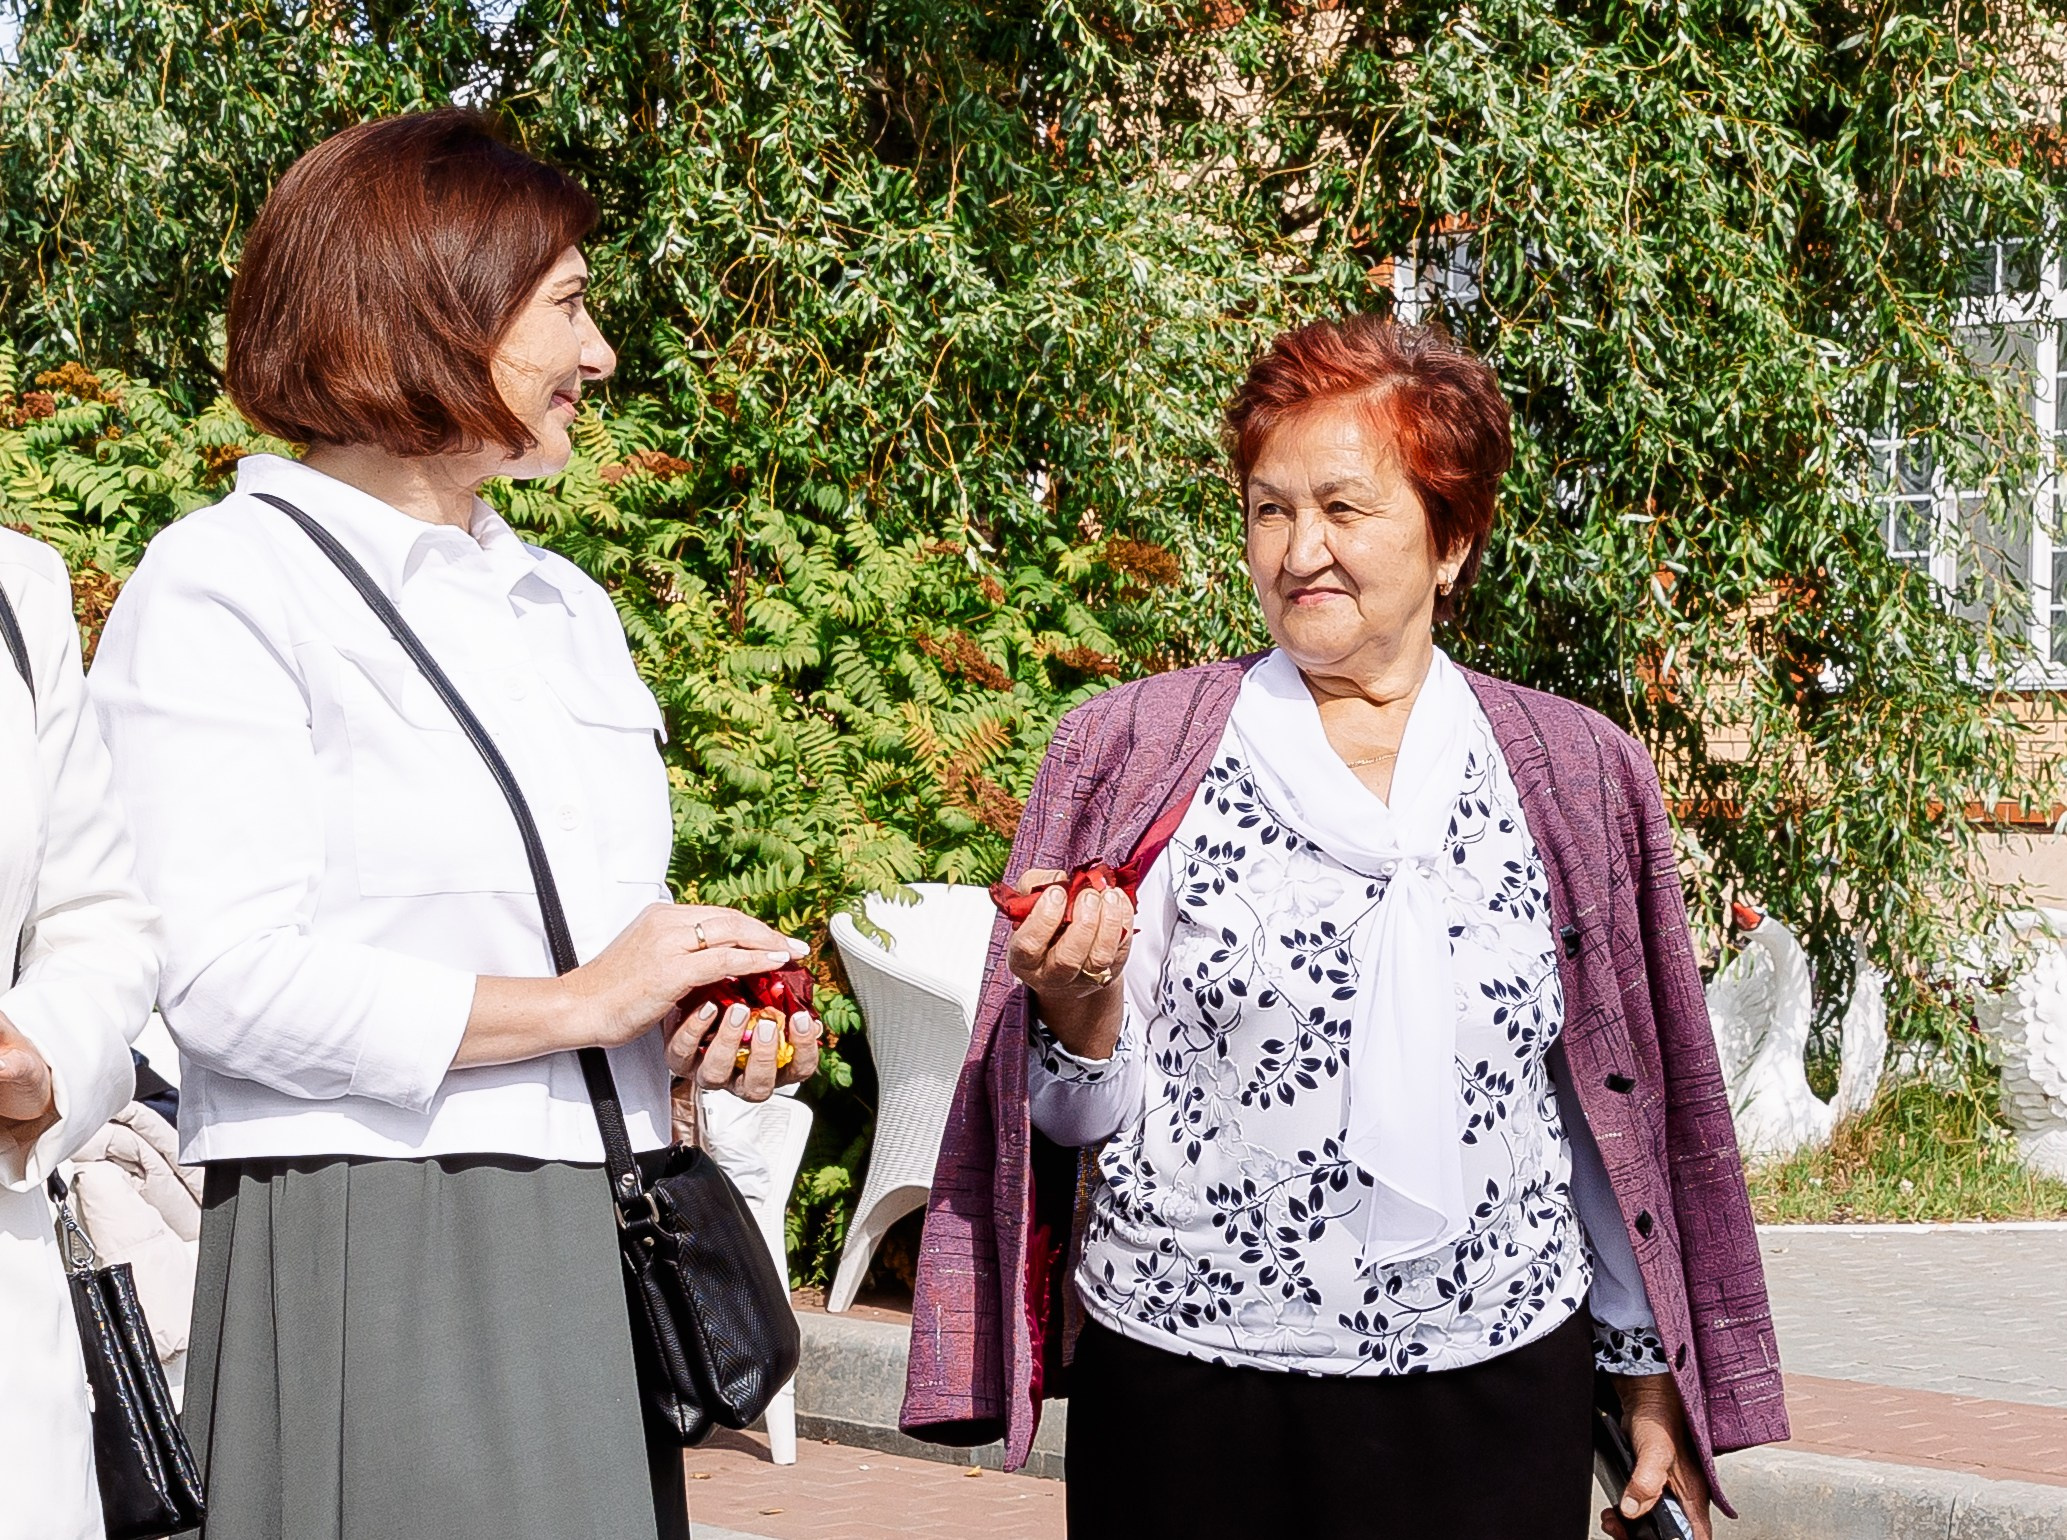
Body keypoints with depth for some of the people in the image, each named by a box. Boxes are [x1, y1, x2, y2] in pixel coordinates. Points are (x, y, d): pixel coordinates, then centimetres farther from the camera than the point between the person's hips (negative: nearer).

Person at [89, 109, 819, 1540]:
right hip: (361, 1256, -7)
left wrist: (709, 1018, 4)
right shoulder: (223, 589, -5)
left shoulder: (566, 605, 21)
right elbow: (225, 982, -16)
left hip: (592, 1248, 7)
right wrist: (577, 1004, -13)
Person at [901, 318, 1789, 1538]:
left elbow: (1621, 1107, 11)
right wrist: (1081, 1009, -19)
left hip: (1497, 1393, 1)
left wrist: (1653, 1371, 12)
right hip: (1190, 1392, -1)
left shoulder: (1574, 776, 6)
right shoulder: (1135, 756, 1)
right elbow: (1093, 1114, 1)